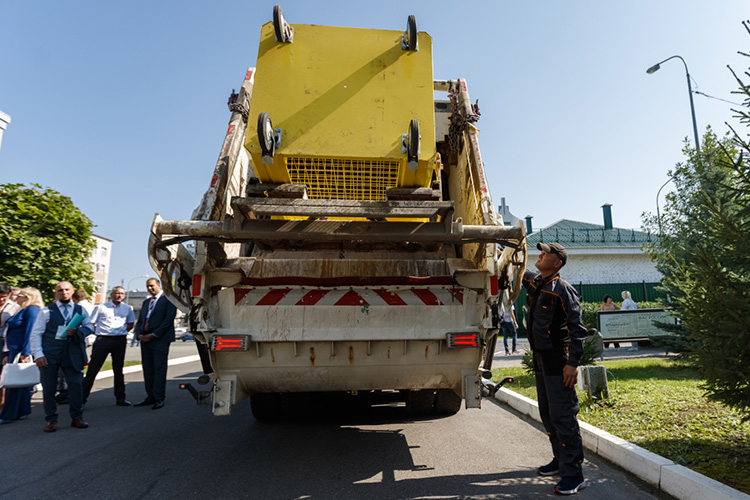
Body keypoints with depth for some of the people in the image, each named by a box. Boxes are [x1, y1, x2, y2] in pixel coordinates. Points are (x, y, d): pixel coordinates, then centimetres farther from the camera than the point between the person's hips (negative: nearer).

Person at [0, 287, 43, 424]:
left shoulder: (32, 310, -12)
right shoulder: (23, 311, 19)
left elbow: (30, 332, -19)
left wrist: (25, 353, -23)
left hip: (22, 352, -10)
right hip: (16, 351, 10)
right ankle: (22, 412, 20)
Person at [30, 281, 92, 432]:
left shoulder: (80, 310, 13)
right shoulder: (47, 311, 7)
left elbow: (88, 328, 7)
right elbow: (36, 334, 3)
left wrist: (77, 331, -16)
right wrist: (38, 354, -7)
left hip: (72, 354, 1)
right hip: (49, 354, -1)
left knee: (76, 385, -1)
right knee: (49, 388, 3)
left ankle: (76, 418, 12)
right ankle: (51, 420, 16)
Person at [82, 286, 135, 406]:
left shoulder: (127, 308, 9)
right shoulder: (101, 308, 2)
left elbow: (130, 323, 21)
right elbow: (90, 323, 5)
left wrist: (122, 333, 9)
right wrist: (97, 334, -2)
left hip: (120, 341, 3)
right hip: (103, 339, -2)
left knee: (118, 370, 9)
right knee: (93, 369, -3)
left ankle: (120, 398, 16)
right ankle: (83, 397, 6)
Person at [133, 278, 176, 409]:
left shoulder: (168, 299, -2)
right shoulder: (146, 302, 22)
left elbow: (169, 319, -11)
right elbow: (140, 320, 20)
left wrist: (153, 335, -14)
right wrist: (139, 334, 0)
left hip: (160, 339, -7)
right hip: (145, 339, 7)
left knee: (159, 369, -5)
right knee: (148, 369, 8)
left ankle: (159, 399, -1)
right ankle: (150, 396, 16)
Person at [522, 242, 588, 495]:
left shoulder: (562, 289, -15)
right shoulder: (534, 282, 8)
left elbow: (577, 329, -17)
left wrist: (572, 363, -21)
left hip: (557, 361, -9)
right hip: (540, 359, 9)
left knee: (563, 416, -6)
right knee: (547, 415, 17)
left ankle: (573, 474, 4)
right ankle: (560, 460, 33)